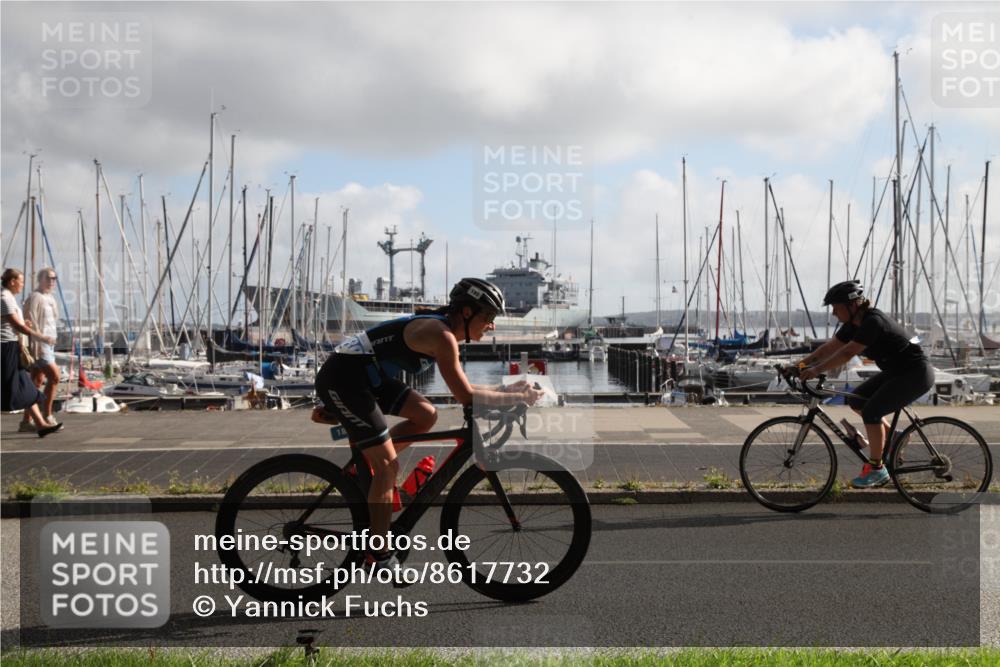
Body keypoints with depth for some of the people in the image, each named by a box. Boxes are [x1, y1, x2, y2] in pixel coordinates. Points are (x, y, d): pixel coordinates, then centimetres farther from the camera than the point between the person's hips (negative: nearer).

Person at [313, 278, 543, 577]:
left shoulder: (441, 330, 11)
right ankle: (379, 557, 2)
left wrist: (510, 390, 9)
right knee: (389, 465, -7)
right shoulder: (441, 335, -18)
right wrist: (518, 398, -13)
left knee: (426, 416, 8)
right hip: (342, 380, -9)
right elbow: (466, 397, -21)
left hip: (366, 377, 9)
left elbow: (461, 388, 17)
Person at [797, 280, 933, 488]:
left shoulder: (873, 322, -25)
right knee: (856, 400, 5)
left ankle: (876, 468, -6)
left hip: (916, 374, -10)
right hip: (895, 372, 10)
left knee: (871, 410, -17)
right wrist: (801, 364, -5)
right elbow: (830, 347, 4)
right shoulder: (854, 323, 2)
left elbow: (847, 353, -31)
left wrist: (817, 370, -32)